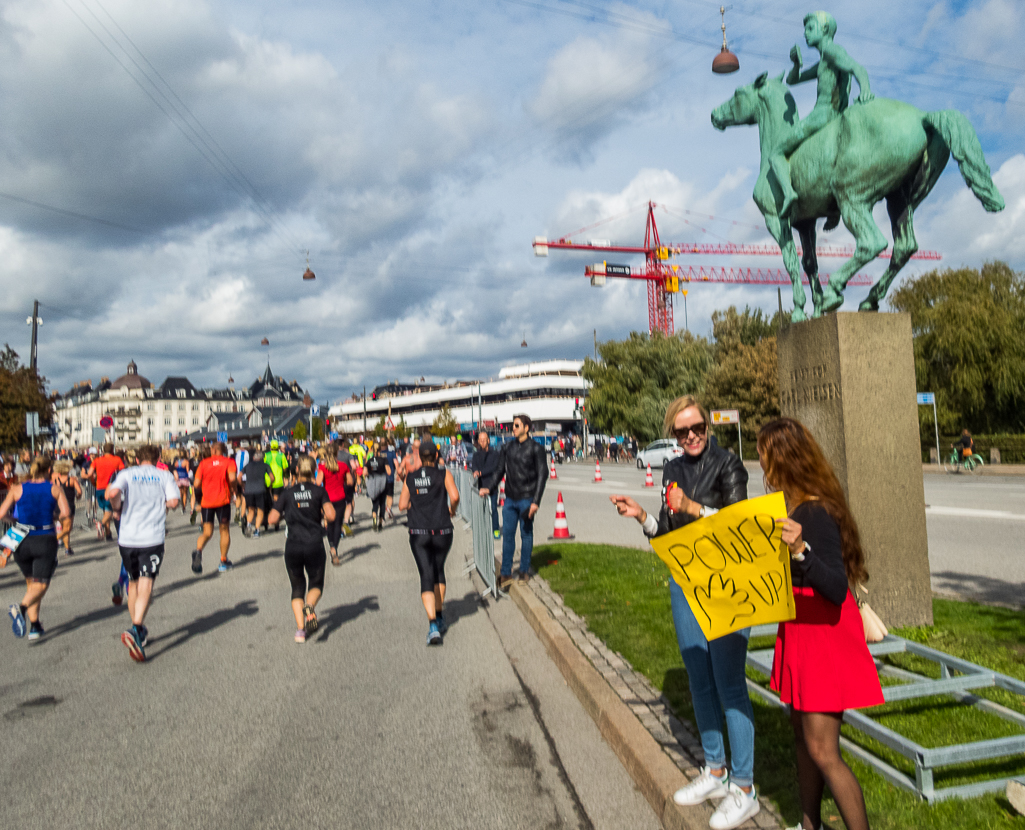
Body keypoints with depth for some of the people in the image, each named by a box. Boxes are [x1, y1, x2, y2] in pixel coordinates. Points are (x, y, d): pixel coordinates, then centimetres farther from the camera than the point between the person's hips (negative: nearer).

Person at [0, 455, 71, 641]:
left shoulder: (17, 489, 2)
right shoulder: (55, 489, -2)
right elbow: (66, 513, -12)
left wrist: (16, 518, 18)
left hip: (22, 541, 3)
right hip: (45, 540, -3)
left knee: (31, 582, 18)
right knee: (41, 584, 2)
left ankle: (35, 626, 14)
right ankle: (21, 607, -29)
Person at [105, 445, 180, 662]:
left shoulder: (126, 473, 8)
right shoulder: (165, 475, 7)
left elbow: (113, 493, -11)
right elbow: (173, 501, -7)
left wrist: (117, 507, 10)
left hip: (127, 537, 2)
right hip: (153, 537, -2)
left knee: (133, 583, 19)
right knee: (146, 585, -6)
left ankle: (139, 630, 30)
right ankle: (135, 630, -26)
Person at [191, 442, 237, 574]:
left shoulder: (204, 463, 6)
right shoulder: (229, 462, 1)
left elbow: (197, 484, -1)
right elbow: (232, 478, -17)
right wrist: (233, 488, 1)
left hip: (206, 501, 1)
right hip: (223, 500, -1)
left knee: (207, 532, 6)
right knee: (224, 530, 12)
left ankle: (198, 550, -25)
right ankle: (223, 561, 15)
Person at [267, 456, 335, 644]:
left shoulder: (287, 493, 2)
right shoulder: (319, 491, -1)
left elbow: (272, 519, -3)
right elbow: (331, 516, -12)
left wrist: (286, 514, 16)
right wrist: (320, 514, 8)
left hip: (293, 546, 1)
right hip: (315, 545, -1)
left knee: (297, 587, 15)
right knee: (316, 583, 15)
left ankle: (300, 628, 0)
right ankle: (310, 607, -18)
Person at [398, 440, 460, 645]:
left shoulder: (410, 478, 6)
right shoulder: (444, 474, -1)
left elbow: (402, 505, 5)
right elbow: (454, 496, -16)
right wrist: (452, 510, 3)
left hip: (418, 534, 1)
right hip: (442, 532, 0)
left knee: (426, 576, 0)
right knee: (439, 571, 22)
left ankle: (433, 625, -14)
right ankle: (440, 616, 28)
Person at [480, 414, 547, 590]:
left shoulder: (535, 448, -5)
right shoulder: (507, 447, 8)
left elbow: (542, 475, -6)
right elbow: (499, 470, 15)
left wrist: (536, 501, -12)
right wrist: (489, 488, 1)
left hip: (526, 499, -4)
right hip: (510, 499, 4)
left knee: (526, 534, 5)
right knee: (507, 534, 5)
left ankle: (524, 571, 19)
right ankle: (506, 573, 12)